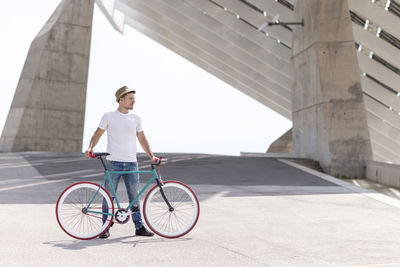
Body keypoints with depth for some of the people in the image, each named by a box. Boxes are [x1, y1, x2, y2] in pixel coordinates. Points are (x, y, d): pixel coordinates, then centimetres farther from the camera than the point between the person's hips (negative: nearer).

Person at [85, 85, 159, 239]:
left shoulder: (136, 119, 11)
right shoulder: (109, 116, 2)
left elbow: (142, 139, 17)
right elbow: (98, 134, 4)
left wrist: (151, 156, 9)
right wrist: (90, 148, -13)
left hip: (131, 163, 3)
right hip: (113, 163, -3)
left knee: (134, 197, 6)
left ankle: (139, 227, 14)